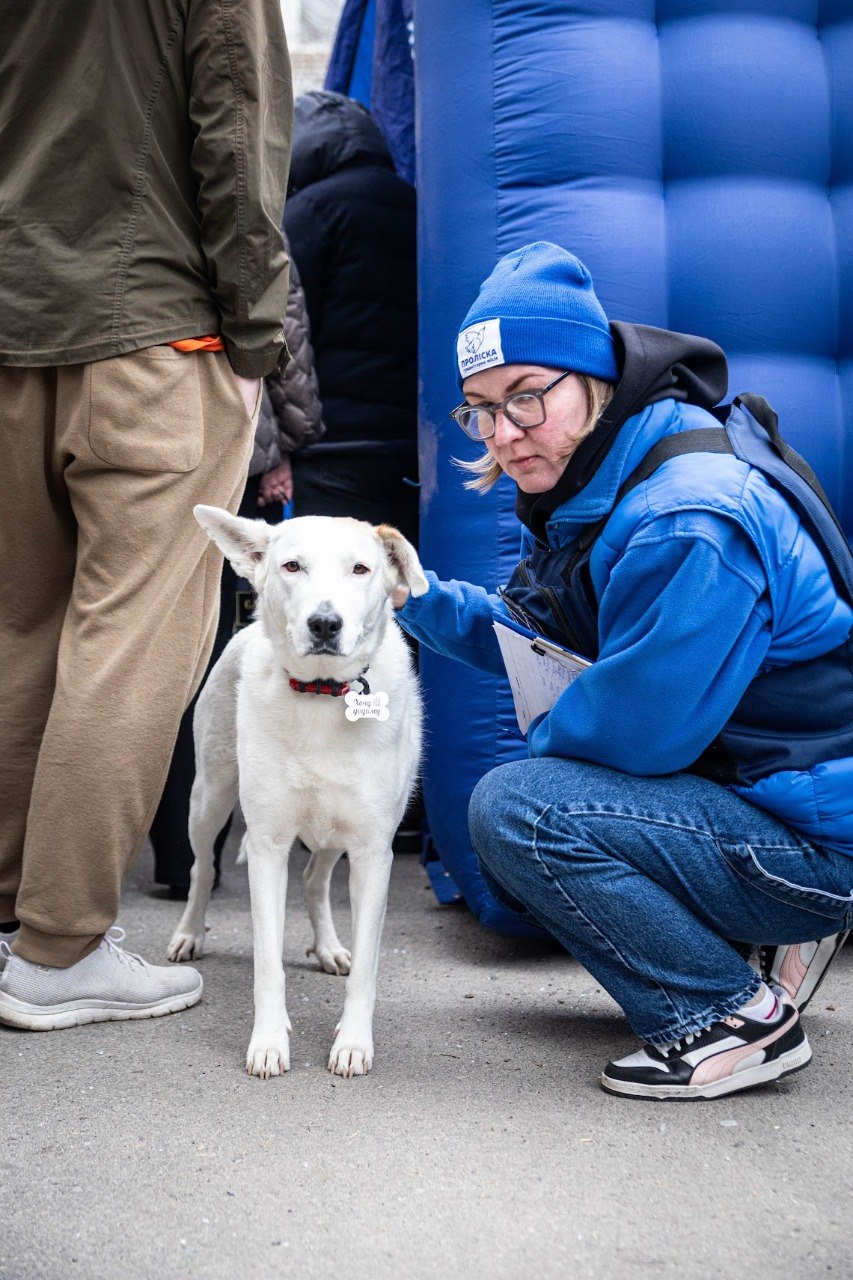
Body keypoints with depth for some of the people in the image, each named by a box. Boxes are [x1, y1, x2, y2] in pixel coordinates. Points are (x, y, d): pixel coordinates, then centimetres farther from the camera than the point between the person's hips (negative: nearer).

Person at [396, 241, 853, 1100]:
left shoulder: (687, 525, -27)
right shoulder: (595, 491, 5)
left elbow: (638, 728, -24)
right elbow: (532, 637, 14)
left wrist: (543, 738, -3)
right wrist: (415, 596, 1)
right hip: (730, 784, 10)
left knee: (516, 811, -21)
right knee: (505, 861, 17)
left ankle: (738, 1018, -8)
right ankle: (758, 942, 15)